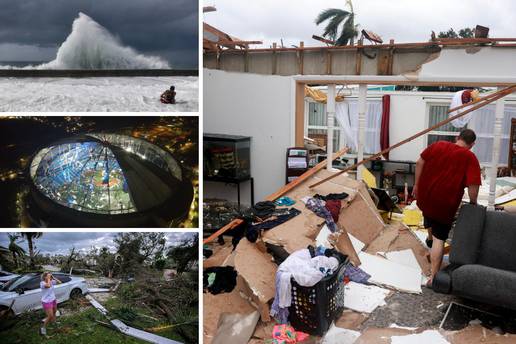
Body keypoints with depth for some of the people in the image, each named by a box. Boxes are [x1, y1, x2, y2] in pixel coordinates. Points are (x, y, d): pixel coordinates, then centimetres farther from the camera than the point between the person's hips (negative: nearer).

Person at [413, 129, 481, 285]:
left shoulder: (438, 145, 1)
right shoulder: (470, 158, -11)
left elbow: (420, 163, 4)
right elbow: (473, 185, -18)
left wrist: (417, 184, 13)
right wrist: (473, 203, -1)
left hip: (424, 196, 4)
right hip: (445, 204, -4)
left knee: (428, 214, 37)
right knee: (439, 239, 4)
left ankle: (430, 238, 62)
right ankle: (434, 277, 6)